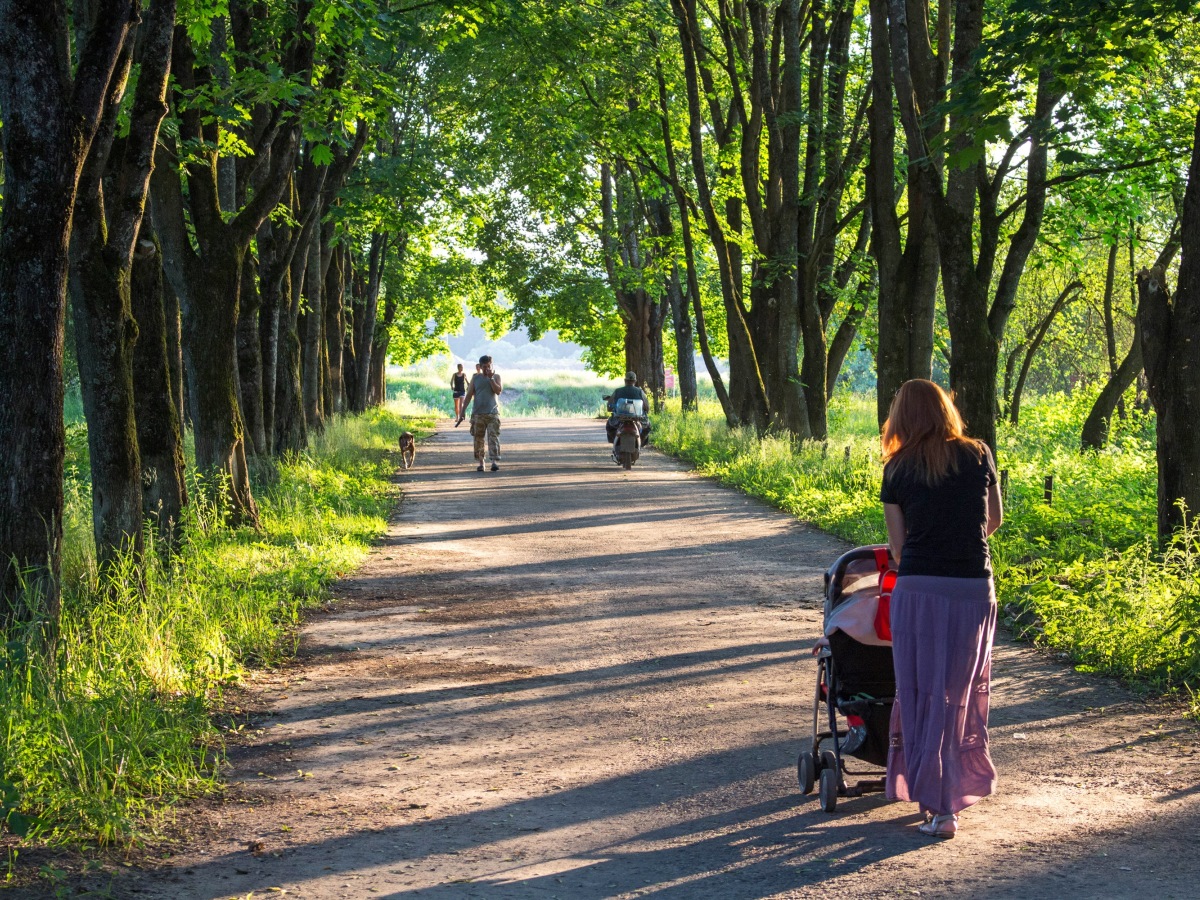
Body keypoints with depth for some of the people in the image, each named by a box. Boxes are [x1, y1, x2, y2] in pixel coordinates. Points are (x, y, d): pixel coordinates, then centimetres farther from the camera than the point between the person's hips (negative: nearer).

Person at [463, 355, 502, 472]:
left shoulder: (496, 376, 8)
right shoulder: (476, 377, 9)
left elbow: (498, 391, -8)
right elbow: (469, 395, 8)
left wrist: (491, 378, -11)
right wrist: (463, 410, 1)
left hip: (492, 413, -1)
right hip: (478, 413, 2)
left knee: (493, 436, -12)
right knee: (478, 438, 2)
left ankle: (495, 461, -19)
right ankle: (480, 463, 10)